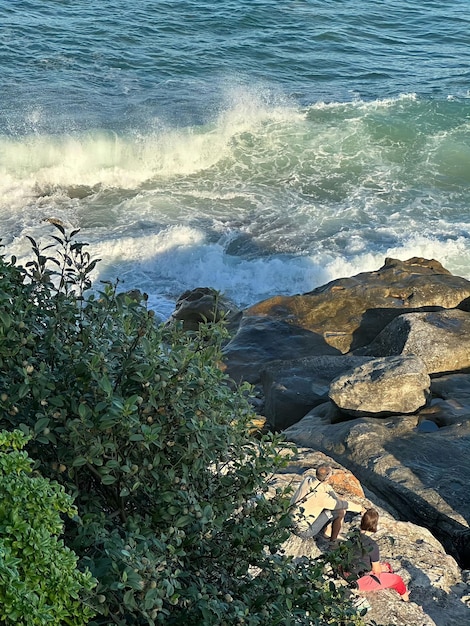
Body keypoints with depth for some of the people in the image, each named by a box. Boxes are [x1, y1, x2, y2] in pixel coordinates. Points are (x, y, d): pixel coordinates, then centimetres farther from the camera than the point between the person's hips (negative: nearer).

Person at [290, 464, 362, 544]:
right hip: (305, 531, -8)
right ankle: (333, 540, 9)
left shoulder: (308, 480, -11)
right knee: (341, 511, -10)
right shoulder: (320, 497, -30)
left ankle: (327, 533, 25)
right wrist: (359, 508, -1)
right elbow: (342, 505, -17)